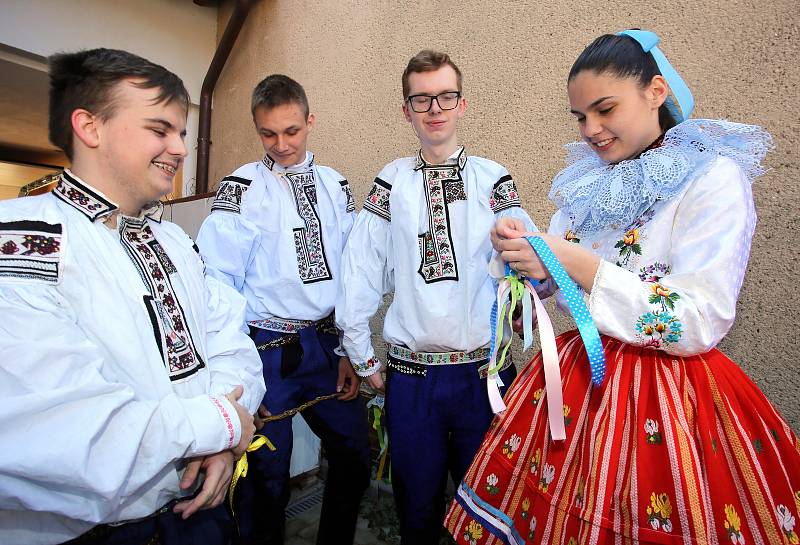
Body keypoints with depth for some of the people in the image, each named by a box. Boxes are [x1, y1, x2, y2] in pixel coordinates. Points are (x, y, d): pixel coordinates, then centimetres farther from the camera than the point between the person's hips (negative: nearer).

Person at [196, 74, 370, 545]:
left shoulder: (336, 187, 7)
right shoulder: (244, 187, -4)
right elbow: (217, 282, -8)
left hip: (327, 344, 4)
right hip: (268, 347, -4)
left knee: (355, 457, 15)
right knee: (267, 475, 9)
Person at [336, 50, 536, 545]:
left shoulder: (494, 180, 1)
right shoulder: (391, 184, 2)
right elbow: (360, 277, 1)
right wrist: (364, 360, 3)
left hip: (485, 373, 0)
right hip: (410, 378, 1)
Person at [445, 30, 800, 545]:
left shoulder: (713, 178, -11)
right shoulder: (592, 181, 7)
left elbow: (701, 325, -19)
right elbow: (552, 281, 11)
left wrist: (579, 263, -25)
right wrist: (521, 250, -10)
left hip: (665, 395, -5)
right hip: (576, 378, 6)